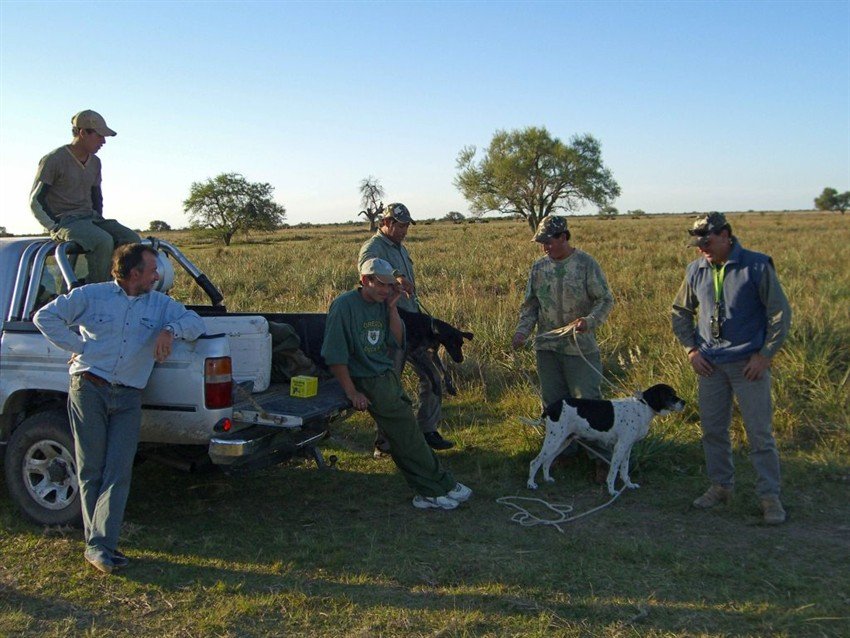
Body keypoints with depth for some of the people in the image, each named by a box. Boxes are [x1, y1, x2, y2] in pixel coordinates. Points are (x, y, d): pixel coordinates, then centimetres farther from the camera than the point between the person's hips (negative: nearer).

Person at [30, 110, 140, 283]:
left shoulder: (94, 162, 13)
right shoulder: (54, 160, -8)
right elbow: (36, 200, -8)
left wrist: (99, 221, 10)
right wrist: (56, 226, -16)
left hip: (90, 218, 7)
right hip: (64, 221, -7)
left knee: (132, 239, -16)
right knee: (103, 241, -34)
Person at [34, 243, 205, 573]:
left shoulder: (160, 304, 10)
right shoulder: (92, 295, 2)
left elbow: (196, 323, 6)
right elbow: (45, 316, 5)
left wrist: (171, 329, -13)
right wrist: (76, 346, -3)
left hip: (128, 399, 2)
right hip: (88, 389, -2)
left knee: (118, 472, -7)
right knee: (91, 469, 2)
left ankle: (100, 545, -5)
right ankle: (99, 542, 11)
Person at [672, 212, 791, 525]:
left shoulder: (757, 266, -9)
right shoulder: (696, 270, 3)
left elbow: (780, 313, -5)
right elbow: (680, 312, 15)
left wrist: (765, 355, -9)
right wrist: (691, 350, 5)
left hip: (749, 363, -4)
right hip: (710, 364, 4)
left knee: (760, 432, 0)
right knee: (712, 429, 11)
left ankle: (769, 495, 11)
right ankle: (721, 485, 26)